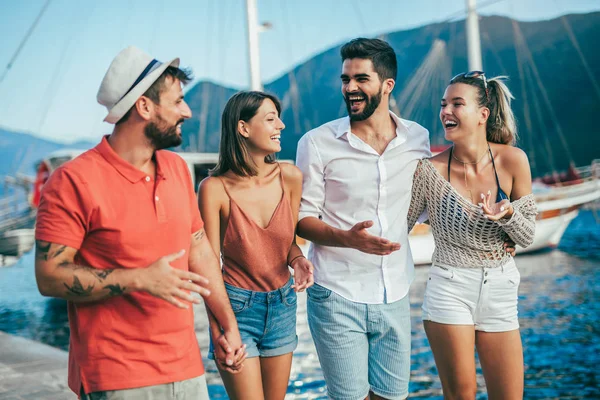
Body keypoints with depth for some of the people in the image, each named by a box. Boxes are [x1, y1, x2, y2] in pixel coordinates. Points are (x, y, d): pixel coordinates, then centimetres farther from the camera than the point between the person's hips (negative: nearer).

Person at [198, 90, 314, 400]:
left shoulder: (290, 177, -5)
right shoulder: (215, 188, -16)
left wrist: (298, 260, -14)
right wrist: (218, 331, -13)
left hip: (282, 305, 4)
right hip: (237, 307, -4)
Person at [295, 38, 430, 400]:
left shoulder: (418, 138, 3)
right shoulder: (318, 143, -7)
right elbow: (302, 217, -4)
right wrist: (348, 238, -23)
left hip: (395, 297, 3)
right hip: (338, 298, -3)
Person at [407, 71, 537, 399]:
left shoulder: (513, 161, -8)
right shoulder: (430, 170, -11)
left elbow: (527, 237, -1)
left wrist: (506, 215, -22)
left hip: (500, 292, 2)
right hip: (449, 290, -2)